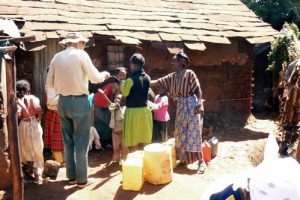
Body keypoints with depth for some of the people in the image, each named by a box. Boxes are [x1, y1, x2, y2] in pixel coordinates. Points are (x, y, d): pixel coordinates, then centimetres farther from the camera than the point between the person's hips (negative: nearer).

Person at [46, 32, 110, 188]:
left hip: (63, 102, 5)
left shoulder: (56, 57, 4)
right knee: (81, 141, 4)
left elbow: (49, 83, 7)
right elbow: (95, 78, -6)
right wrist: (104, 74, 14)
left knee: (68, 140, 15)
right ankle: (82, 179, 11)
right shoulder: (81, 54, -8)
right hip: (79, 101, -5)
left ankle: (71, 176, 25)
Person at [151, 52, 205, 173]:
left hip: (192, 106, -7)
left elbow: (198, 90, -12)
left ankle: (201, 162, -1)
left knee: (193, 134, -9)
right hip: (181, 107, 7)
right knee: (180, 134, 11)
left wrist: (199, 103, -24)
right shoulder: (172, 77, 7)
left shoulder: (189, 74, -11)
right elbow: (157, 82, 7)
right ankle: (184, 158, 25)